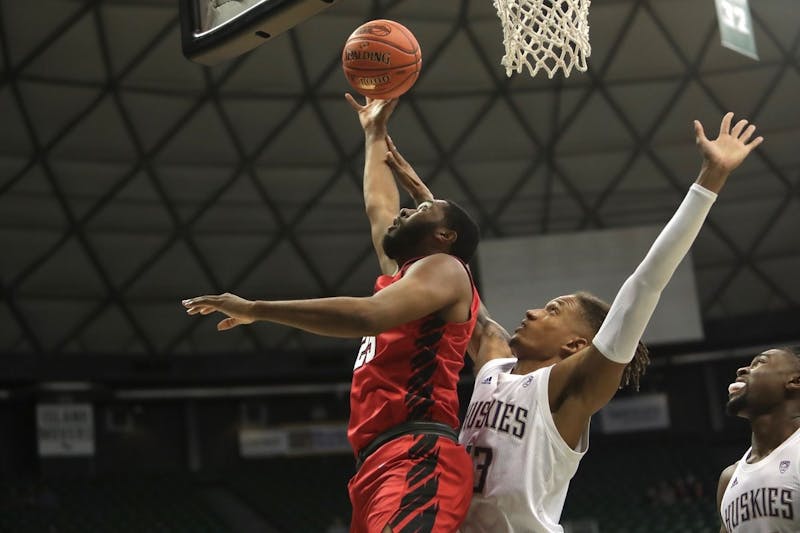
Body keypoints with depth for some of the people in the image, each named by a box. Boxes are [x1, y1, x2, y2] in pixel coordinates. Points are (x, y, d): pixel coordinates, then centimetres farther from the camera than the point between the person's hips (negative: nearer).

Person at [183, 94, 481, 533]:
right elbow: (378, 206, 47)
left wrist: (255, 309, -16)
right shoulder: (402, 272, 28)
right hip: (380, 461, 10)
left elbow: (368, 315, -19)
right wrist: (375, 134, 55)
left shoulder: (443, 268, 1)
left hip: (417, 458, -10)